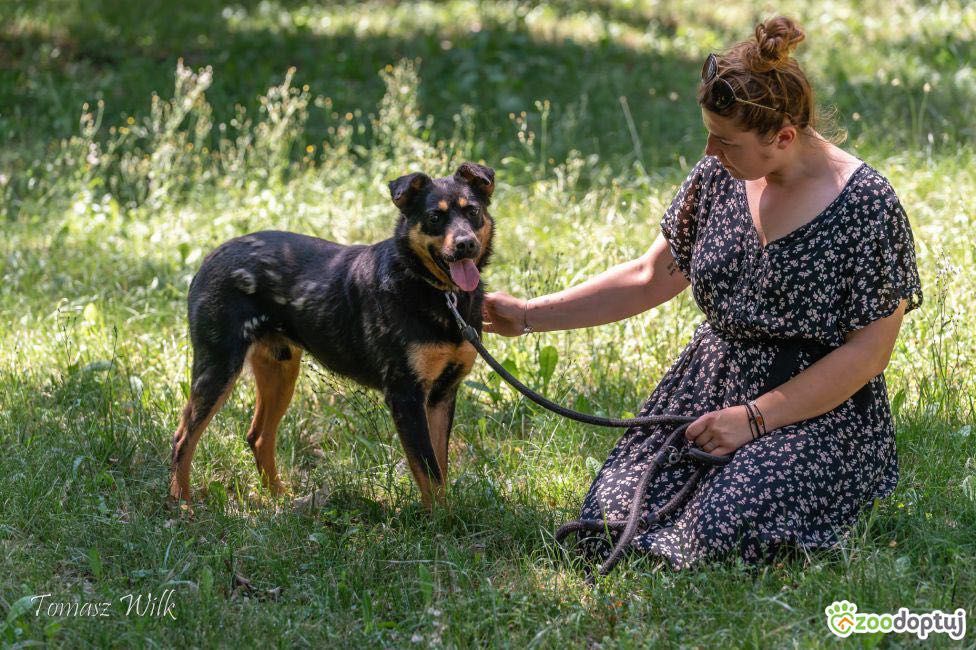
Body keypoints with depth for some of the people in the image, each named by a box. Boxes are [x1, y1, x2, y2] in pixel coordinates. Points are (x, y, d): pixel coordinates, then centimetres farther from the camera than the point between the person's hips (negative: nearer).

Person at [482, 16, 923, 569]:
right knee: (608, 526, -16)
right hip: (709, 387, 5)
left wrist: (755, 417, -17)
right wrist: (529, 316, 8)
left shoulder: (866, 206, -13)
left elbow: (869, 351, -13)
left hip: (818, 412, -5)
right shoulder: (720, 176, 3)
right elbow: (650, 278, 13)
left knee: (713, 537, -29)